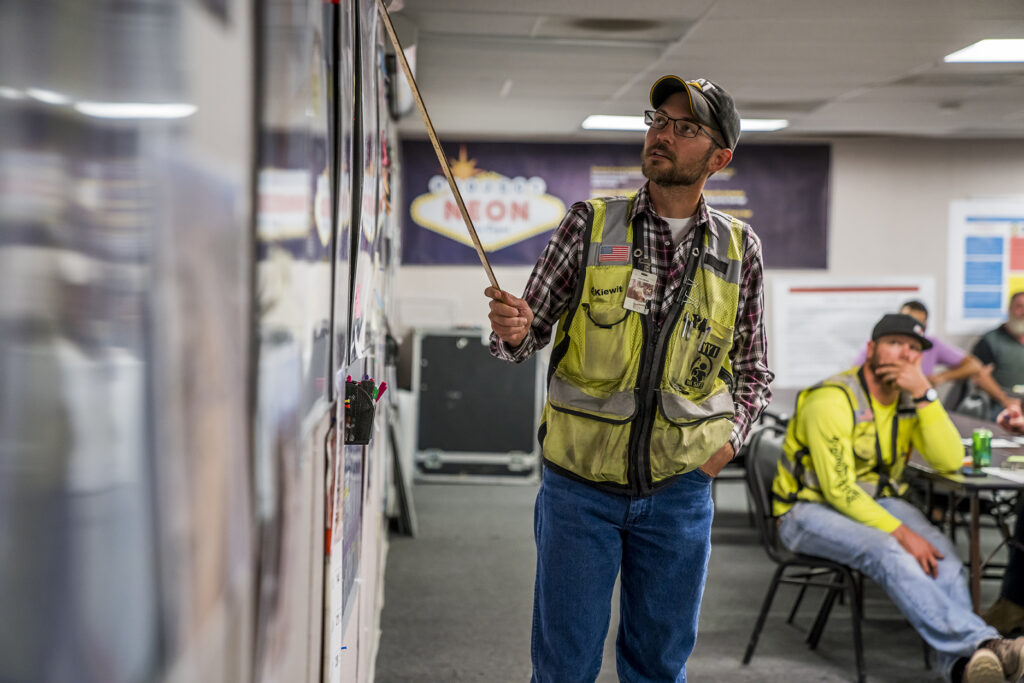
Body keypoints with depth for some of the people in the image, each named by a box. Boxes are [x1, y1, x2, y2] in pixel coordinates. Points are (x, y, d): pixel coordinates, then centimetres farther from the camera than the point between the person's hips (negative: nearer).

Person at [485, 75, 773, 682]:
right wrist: (513, 330, -23)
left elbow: (754, 370, 14)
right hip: (580, 481, -1)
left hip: (679, 489, 2)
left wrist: (732, 435, -2)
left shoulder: (740, 248, 3)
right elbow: (530, 333, 0)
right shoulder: (591, 224, -1)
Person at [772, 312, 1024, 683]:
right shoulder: (833, 400, -17)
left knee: (941, 552, -24)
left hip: (878, 500, 7)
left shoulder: (910, 400, 5)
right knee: (889, 553, -35)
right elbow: (838, 490, -23)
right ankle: (979, 643, -46)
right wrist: (902, 533, -29)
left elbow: (950, 461, -9)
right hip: (810, 508, -6)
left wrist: (925, 394, -17)